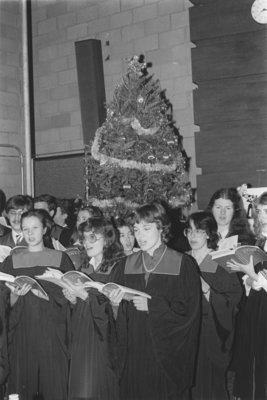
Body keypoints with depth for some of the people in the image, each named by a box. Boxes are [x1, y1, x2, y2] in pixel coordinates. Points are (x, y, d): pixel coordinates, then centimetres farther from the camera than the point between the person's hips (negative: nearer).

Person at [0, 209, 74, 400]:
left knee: (54, 385, -2)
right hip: (23, 332, 1)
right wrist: (15, 294, -13)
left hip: (53, 332, -1)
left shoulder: (60, 258, 5)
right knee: (24, 382, 0)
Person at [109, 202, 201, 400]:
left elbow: (189, 311, -12)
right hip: (134, 351, 3)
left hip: (167, 352, -3)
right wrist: (115, 302, -15)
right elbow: (120, 316, 7)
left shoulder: (183, 264, -6)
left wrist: (152, 306, -19)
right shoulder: (128, 265, 6)